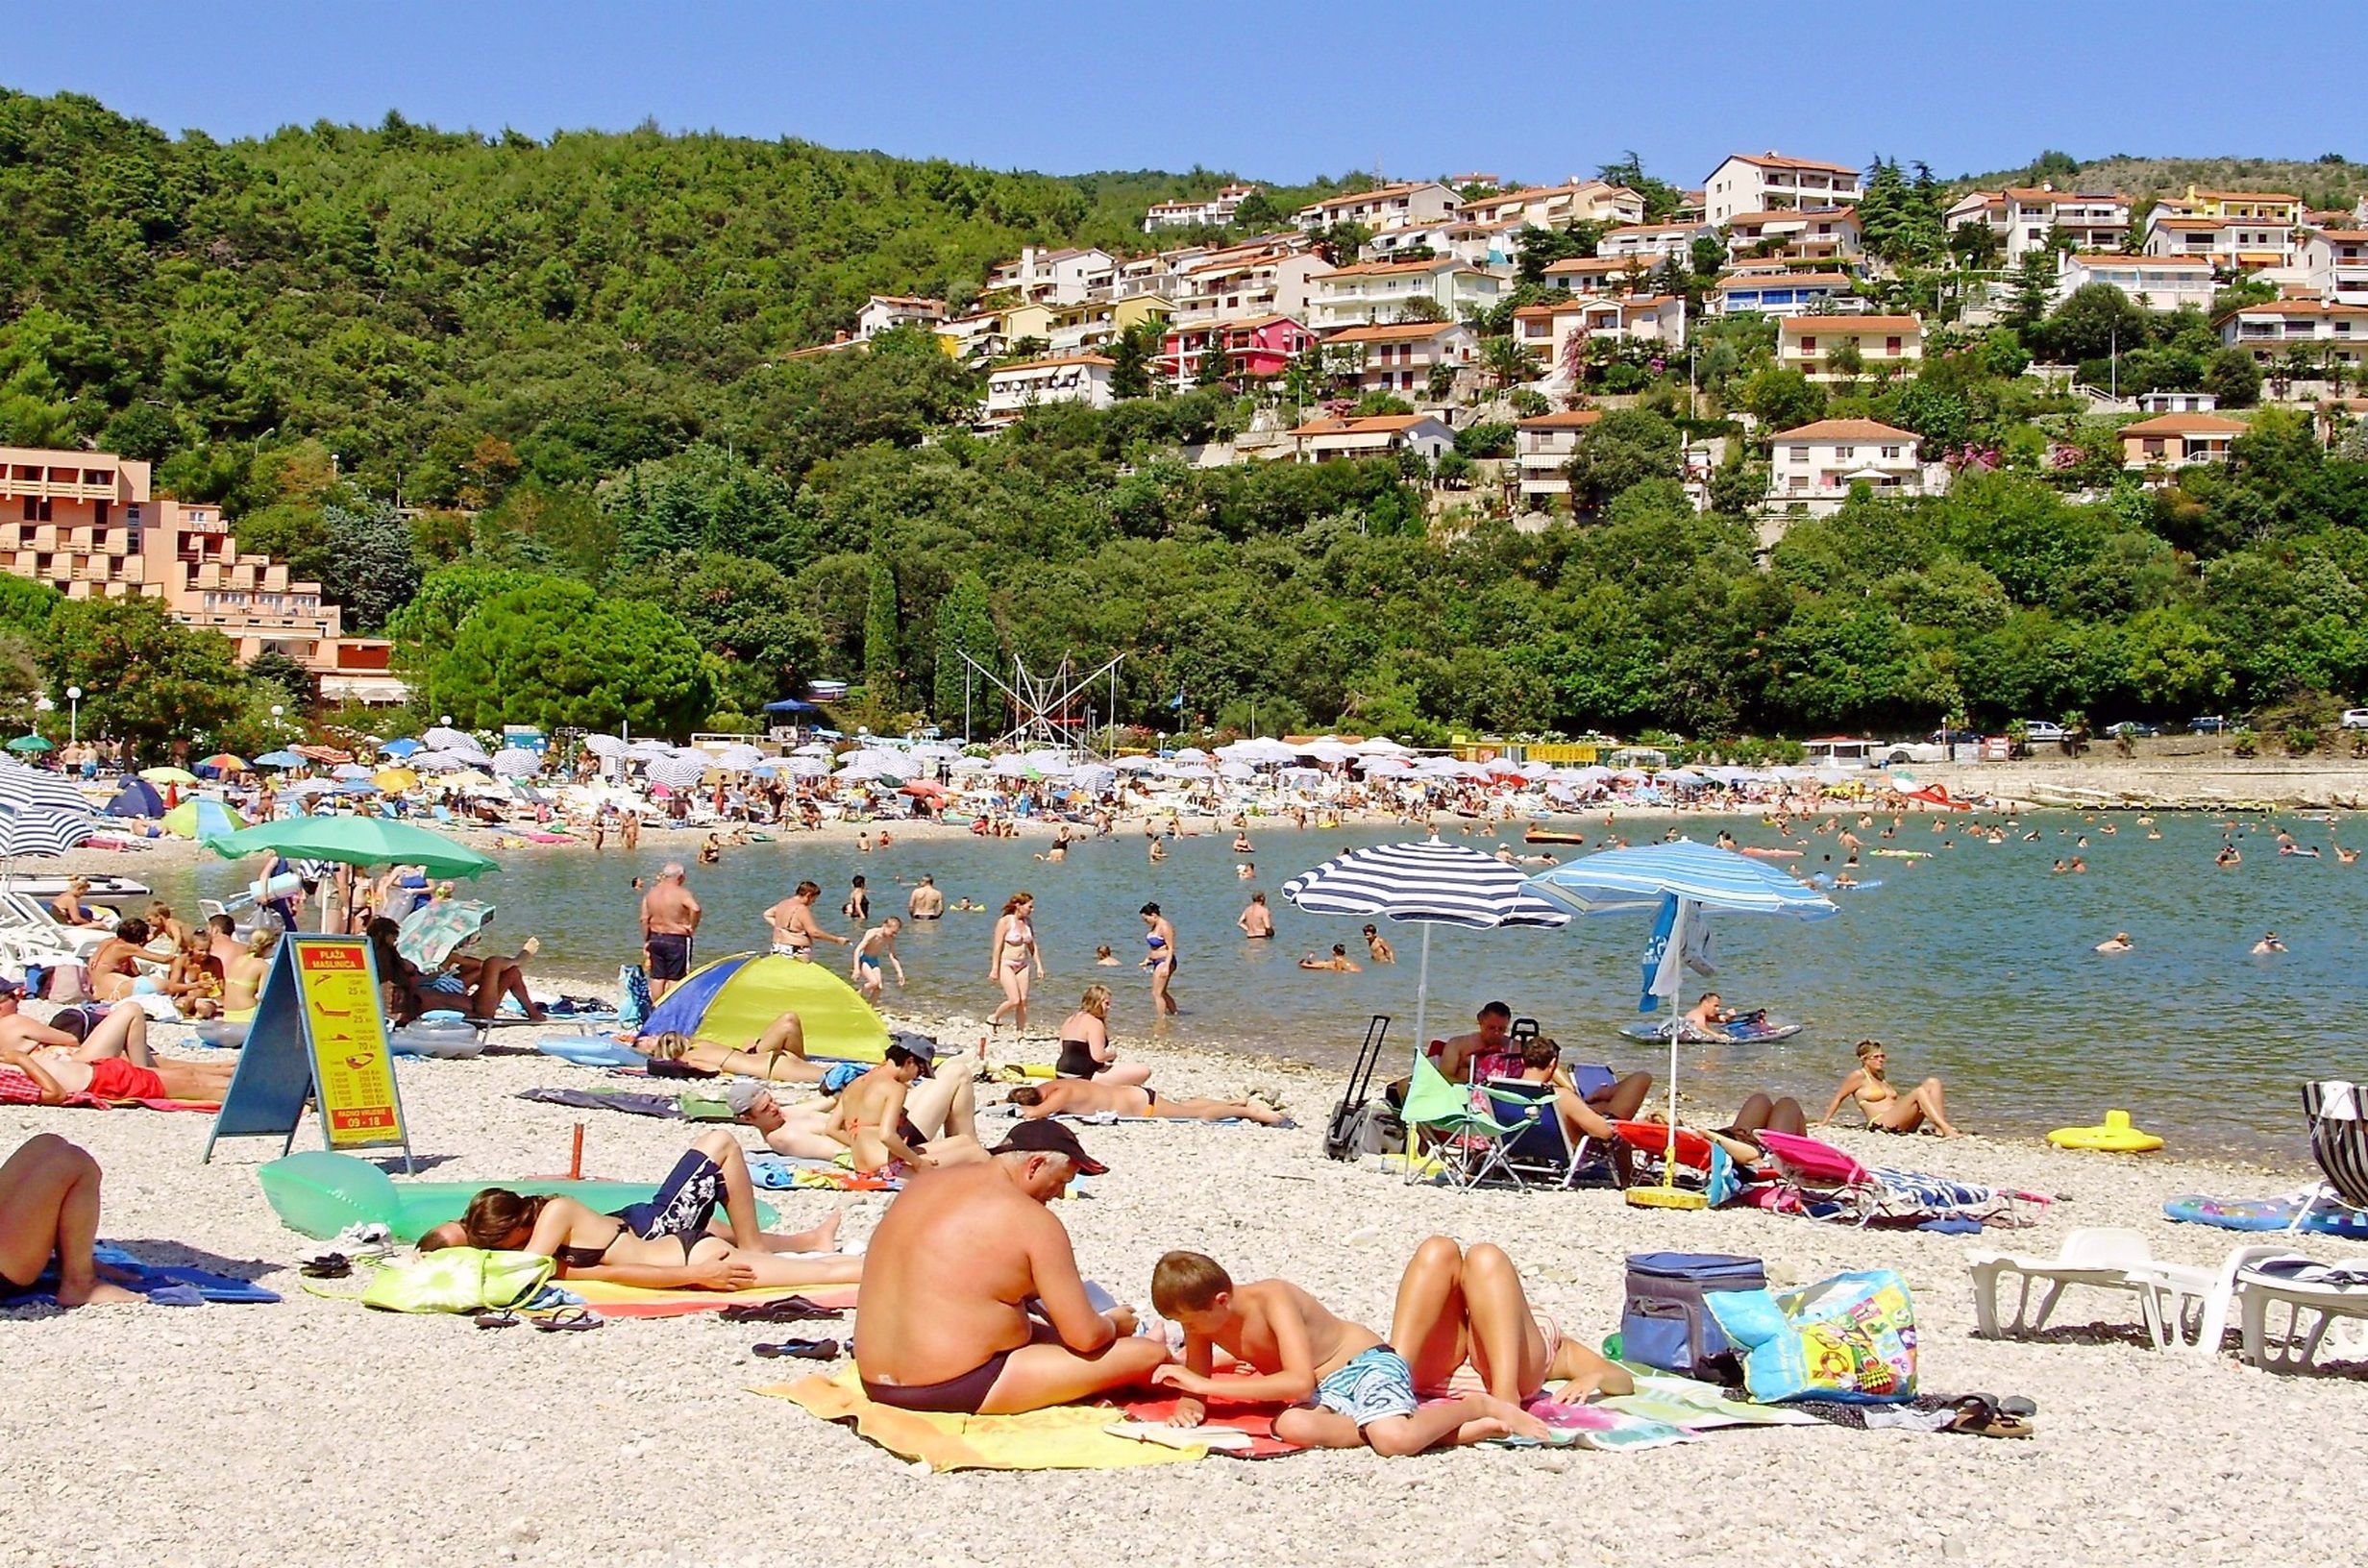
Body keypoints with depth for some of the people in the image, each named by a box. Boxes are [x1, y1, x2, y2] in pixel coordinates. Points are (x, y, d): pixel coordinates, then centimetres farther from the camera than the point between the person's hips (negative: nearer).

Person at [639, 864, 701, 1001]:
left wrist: (646, 941, 12)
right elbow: (695, 908, -32)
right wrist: (692, 926, -16)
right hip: (677, 940, -6)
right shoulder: (681, 893, -14)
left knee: (657, 977, 14)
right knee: (675, 978, 2)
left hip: (655, 938, 6)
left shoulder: (651, 893, 4)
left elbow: (644, 919, 4)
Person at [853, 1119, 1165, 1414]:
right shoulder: (1031, 1220, -12)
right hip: (959, 1391, -9)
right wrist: (1114, 1324, 12)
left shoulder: (922, 1184, 10)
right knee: (1149, 1353, -4)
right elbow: (1086, 1336, -11)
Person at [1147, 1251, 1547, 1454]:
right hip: (1328, 1392, 7)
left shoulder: (1272, 1298, -22)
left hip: (1367, 1365, -7)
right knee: (1292, 1426, -33)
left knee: (1394, 1438, -40)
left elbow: (1300, 1383, -30)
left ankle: (1478, 1406, -3)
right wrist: (1190, 1403, -20)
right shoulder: (1201, 1317, -1)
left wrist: (1206, 1385, -30)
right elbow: (1196, 1384, 8)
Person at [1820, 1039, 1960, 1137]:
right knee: (1919, 1092, -26)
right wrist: (1823, 1122, 4)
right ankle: (1946, 1129, -37)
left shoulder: (1881, 1078, 27)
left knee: (1932, 1083, -4)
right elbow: (1838, 1098, 5)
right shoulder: (1859, 1076, 4)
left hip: (1903, 1125, 8)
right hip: (1881, 1124, -8)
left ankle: (1942, 1128, -20)